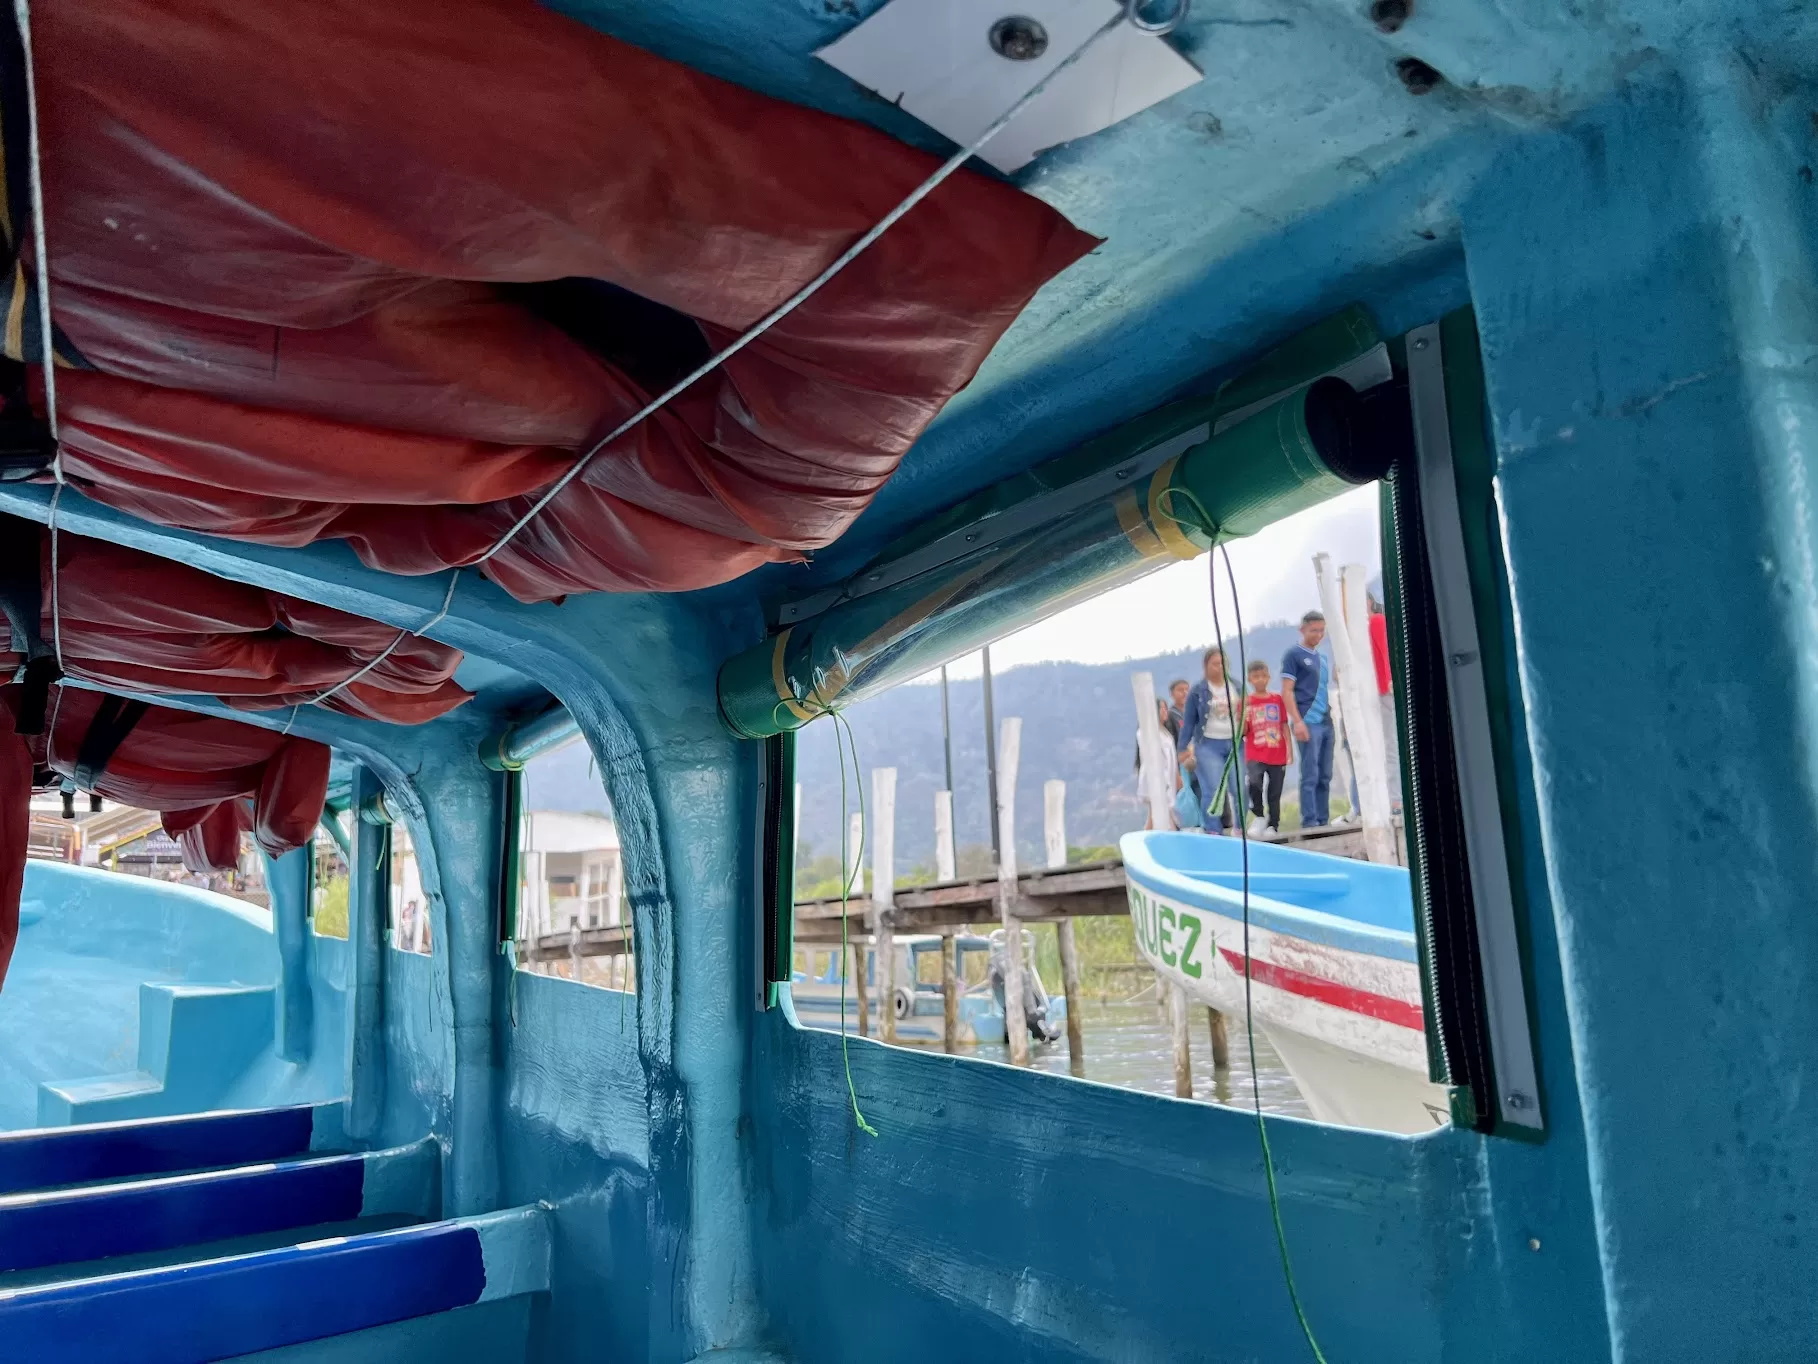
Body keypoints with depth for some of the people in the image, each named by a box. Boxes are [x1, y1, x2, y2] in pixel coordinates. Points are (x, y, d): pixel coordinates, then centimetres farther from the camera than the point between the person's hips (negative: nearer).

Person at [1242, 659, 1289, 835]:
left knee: (1274, 793, 6)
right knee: (1254, 782, -26)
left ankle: (1273, 826, 17)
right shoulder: (1247, 701, 2)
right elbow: (1243, 732, 0)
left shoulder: (1277, 699, 7)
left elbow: (1284, 725, 8)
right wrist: (1243, 712, -16)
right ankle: (1259, 816, -6)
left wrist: (1289, 749, 0)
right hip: (1255, 755, -2)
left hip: (1277, 755, 2)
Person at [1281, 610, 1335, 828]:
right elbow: (1286, 691, -8)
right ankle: (1309, 822, -6)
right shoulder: (1293, 654, -2)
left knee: (1325, 776, 7)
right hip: (1308, 722, -7)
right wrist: (1297, 721, -16)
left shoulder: (1322, 658, 19)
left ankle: (1323, 821, 11)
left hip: (1326, 722, 7)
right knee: (1310, 775, -8)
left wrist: (1332, 715, 15)